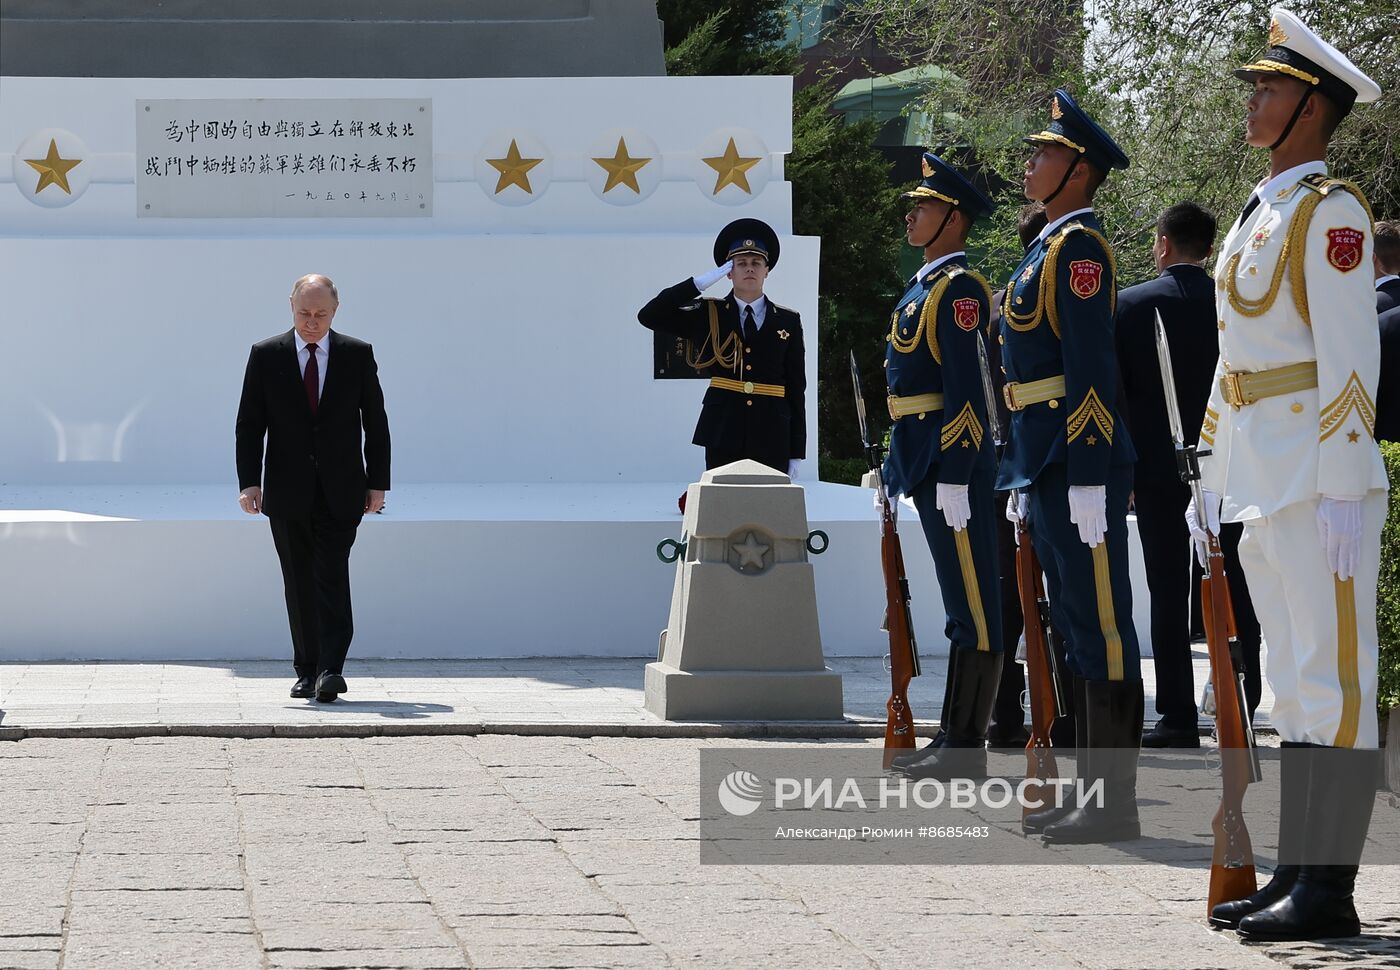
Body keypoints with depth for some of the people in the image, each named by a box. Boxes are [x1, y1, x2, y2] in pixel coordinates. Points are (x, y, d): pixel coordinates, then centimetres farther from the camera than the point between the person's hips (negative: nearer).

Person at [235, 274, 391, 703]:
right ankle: (307, 670, 13)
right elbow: (249, 424, 2)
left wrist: (377, 482, 2)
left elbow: (376, 423, 7)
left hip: (340, 491, -1)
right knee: (299, 583, 5)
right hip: (288, 491, 1)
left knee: (332, 576, -12)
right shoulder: (266, 355, 3)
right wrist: (249, 482, -7)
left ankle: (331, 669, -18)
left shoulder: (358, 355, 3)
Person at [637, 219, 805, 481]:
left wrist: (797, 453, 4)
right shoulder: (707, 315, 8)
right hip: (722, 438, 0)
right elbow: (648, 316, -2)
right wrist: (700, 282, -7)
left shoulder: (788, 322, 9)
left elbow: (796, 388, 8)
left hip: (772, 439, 0)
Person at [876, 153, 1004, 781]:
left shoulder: (958, 287, -11)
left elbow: (964, 388, -18)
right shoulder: (925, 287, 19)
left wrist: (953, 475, -22)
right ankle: (955, 737, 16)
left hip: (952, 464, -10)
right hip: (925, 463, 10)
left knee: (973, 605, -7)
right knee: (961, 604, 12)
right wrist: (896, 468, 21)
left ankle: (968, 750, -7)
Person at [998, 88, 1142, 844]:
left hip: (1079, 465, -10)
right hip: (1045, 463, 10)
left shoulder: (1078, 246, -12)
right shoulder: (1048, 248, 19)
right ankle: (1091, 792, 17)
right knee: (1077, 628, 12)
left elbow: (1091, 367, -18)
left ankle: (1116, 804, -5)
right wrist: (1023, 480, 23)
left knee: (1101, 628, -7)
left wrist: (1087, 481, -22)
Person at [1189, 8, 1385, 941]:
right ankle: (1298, 874, 16)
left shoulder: (1330, 209, -9)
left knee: (1334, 673, -8)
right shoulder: (1258, 213, 19)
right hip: (1262, 480, 10)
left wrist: (1340, 486, -20)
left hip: (1319, 473, -10)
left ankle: (1331, 890, -8)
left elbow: (1350, 352, -15)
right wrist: (1215, 475, 22)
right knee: (1294, 677, 11)